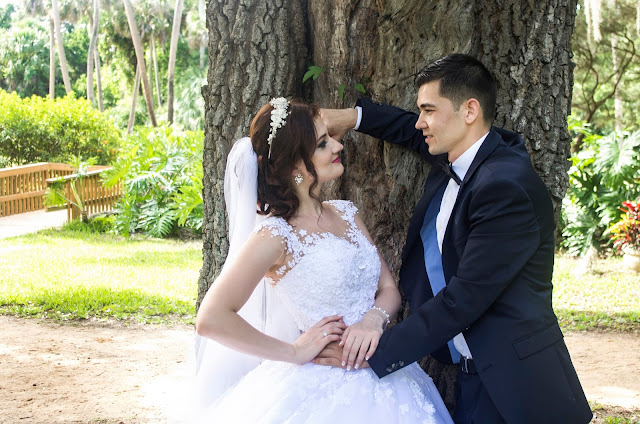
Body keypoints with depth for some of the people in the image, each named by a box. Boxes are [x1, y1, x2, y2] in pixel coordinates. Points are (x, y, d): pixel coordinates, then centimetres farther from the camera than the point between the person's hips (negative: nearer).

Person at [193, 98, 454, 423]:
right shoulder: (276, 235, -15)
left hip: (383, 377, 7)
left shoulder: (346, 214, 6)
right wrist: (293, 352, -15)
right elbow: (211, 320, -24)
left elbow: (388, 289, 10)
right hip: (321, 390, -6)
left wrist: (374, 318, -14)